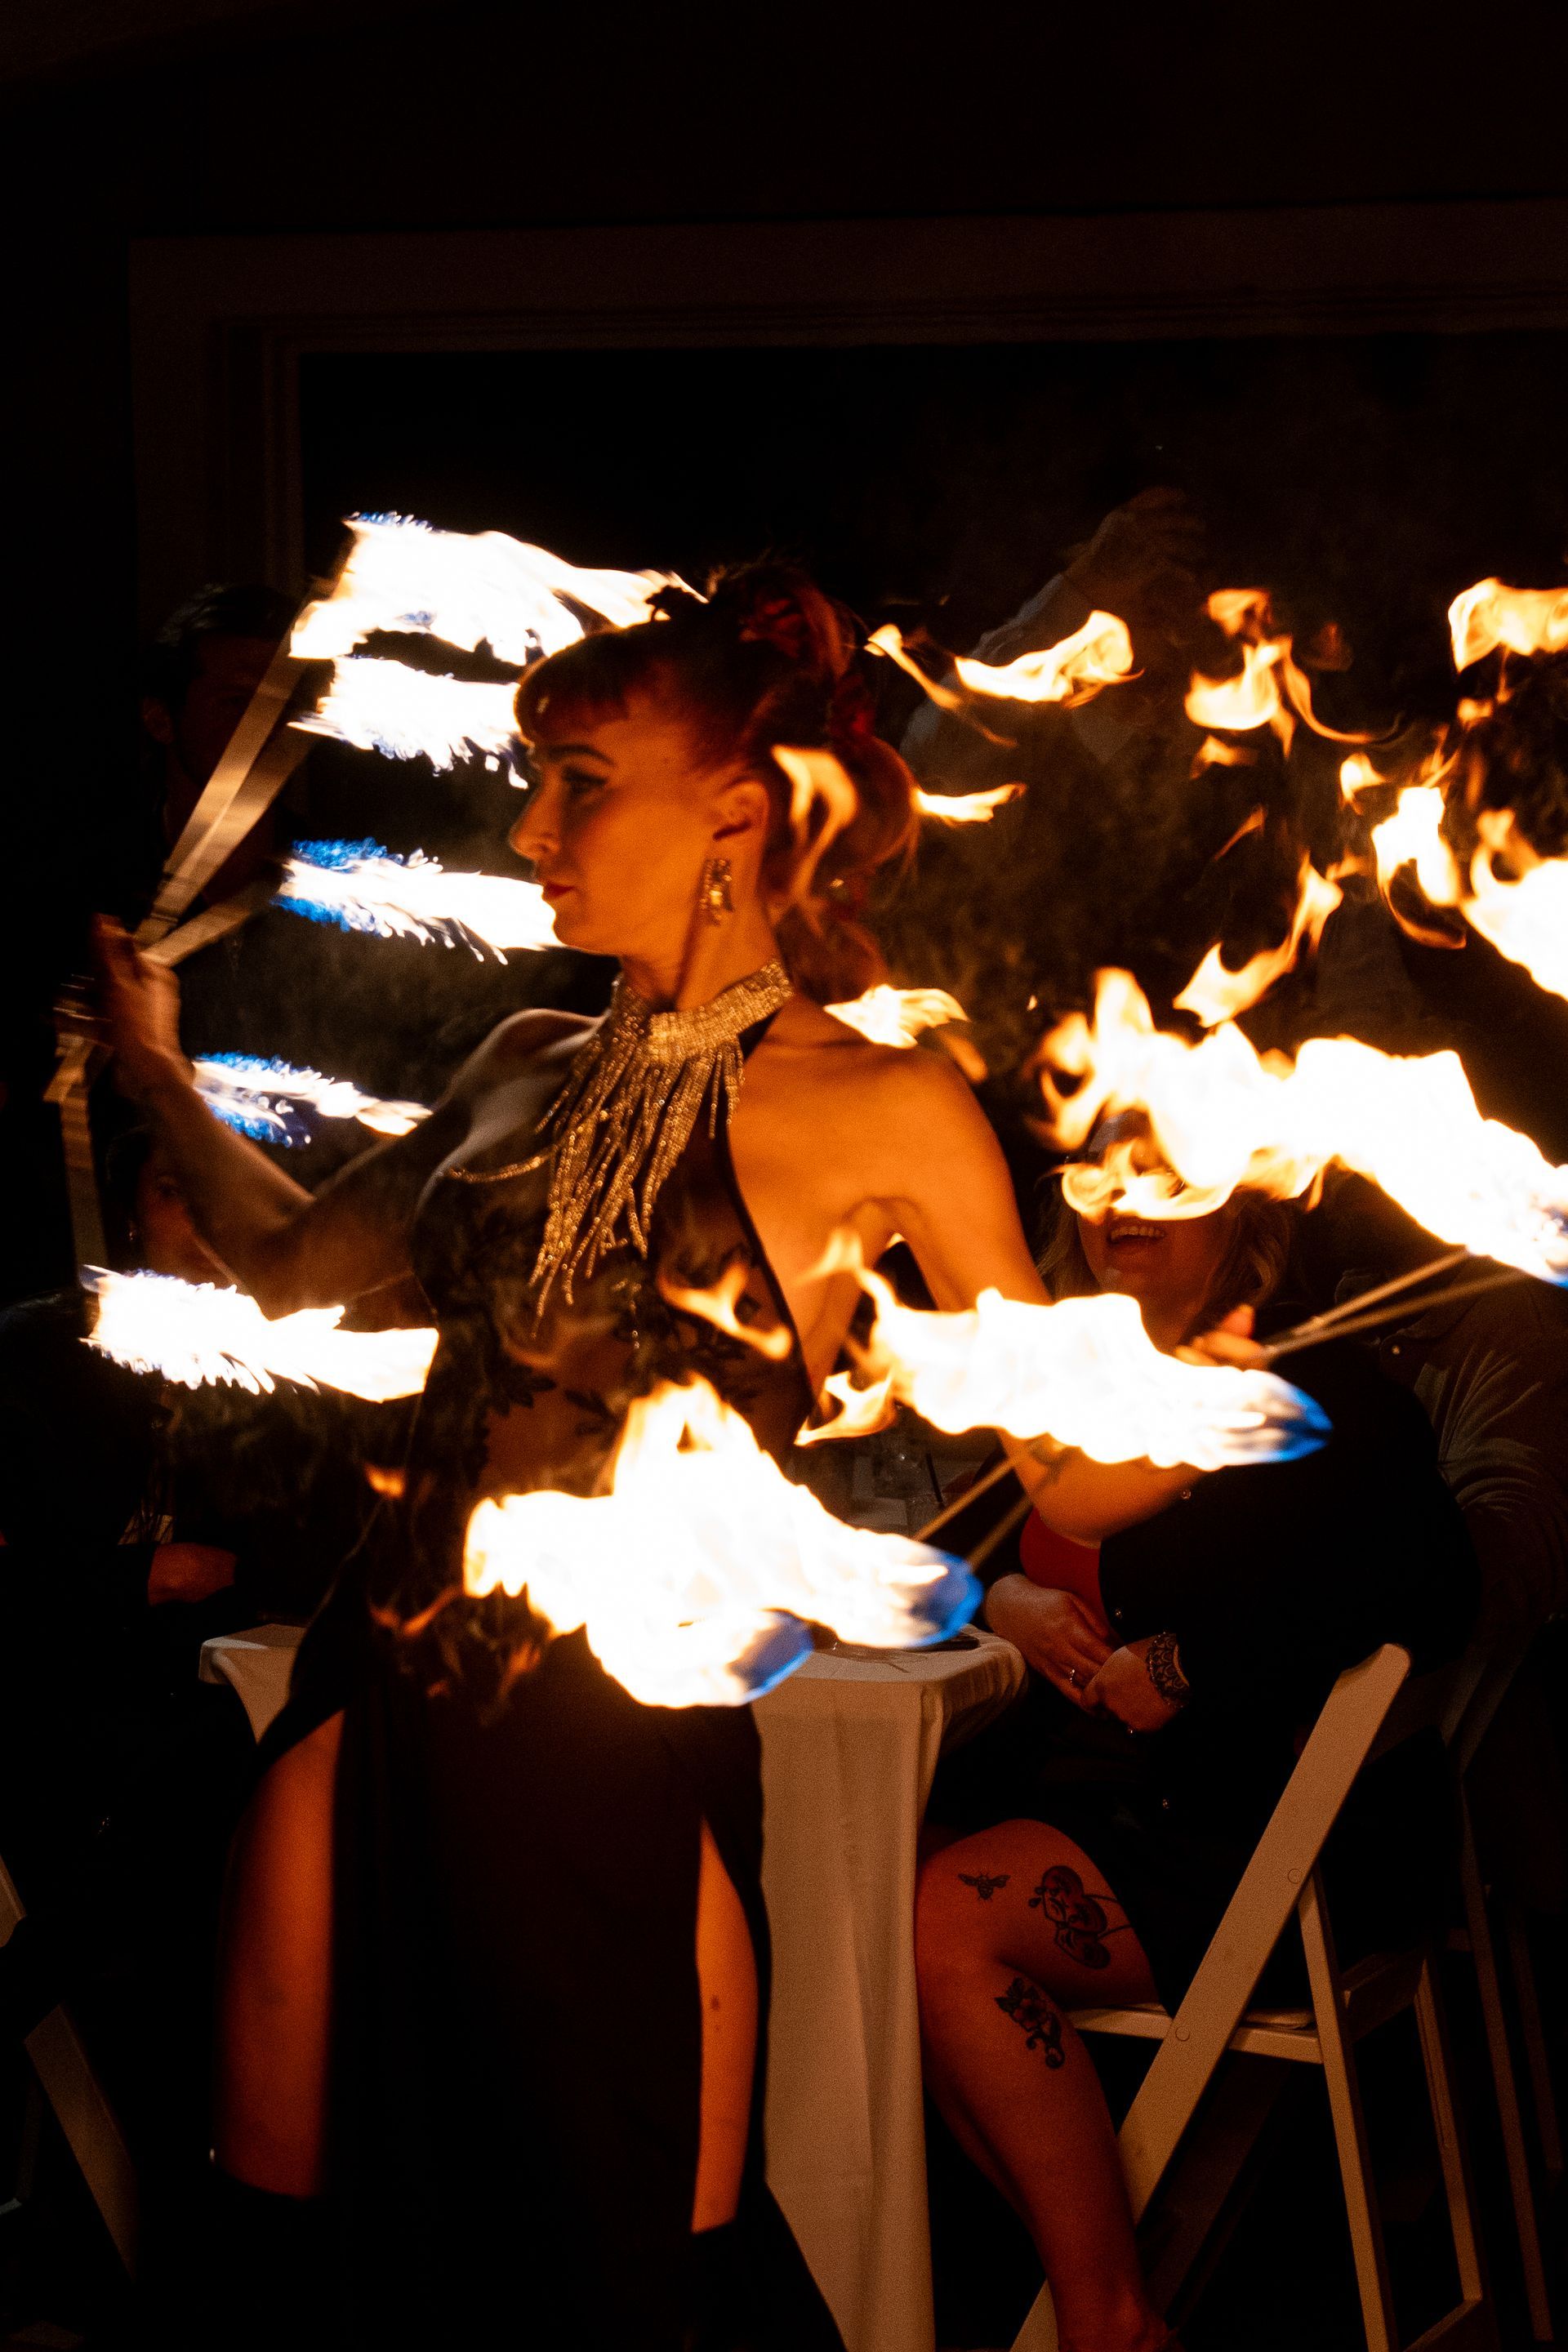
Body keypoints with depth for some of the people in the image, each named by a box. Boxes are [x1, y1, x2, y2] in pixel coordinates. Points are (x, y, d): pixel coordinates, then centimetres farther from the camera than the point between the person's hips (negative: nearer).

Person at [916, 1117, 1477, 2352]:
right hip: (1064, 1782, 7)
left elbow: (1430, 1580, -18)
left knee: (947, 1917, -27)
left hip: (1227, 1823, -7)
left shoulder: (1315, 1388, -2)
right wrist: (1003, 1602, 1)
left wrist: (1184, 1666, -18)